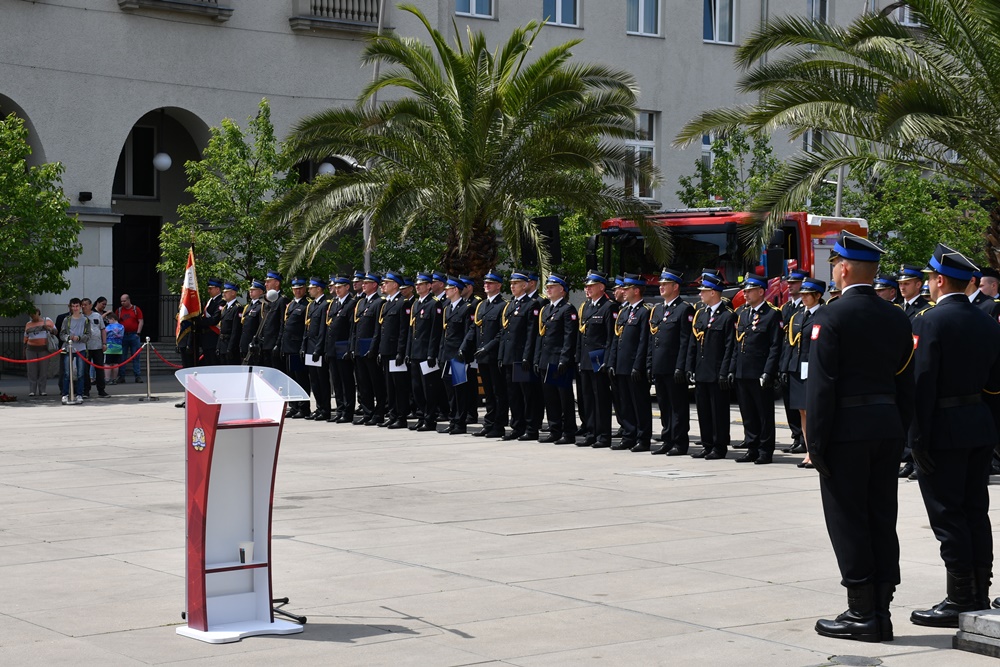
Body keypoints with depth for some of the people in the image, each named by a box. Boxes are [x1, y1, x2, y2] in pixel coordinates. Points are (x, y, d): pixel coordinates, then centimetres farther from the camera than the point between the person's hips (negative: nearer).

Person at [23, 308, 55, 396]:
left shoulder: (47, 321, 6)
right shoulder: (28, 324, 14)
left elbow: (55, 331, 4)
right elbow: (26, 339, 16)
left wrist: (48, 328, -18)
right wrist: (24, 352, 12)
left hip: (44, 349, -2)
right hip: (31, 349, 2)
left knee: (43, 370, -3)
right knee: (32, 370, -3)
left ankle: (42, 390, 0)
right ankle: (32, 390, -3)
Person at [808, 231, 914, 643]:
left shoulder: (830, 317, -12)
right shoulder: (898, 319, 8)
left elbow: (821, 385, -15)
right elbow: (906, 385, 11)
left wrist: (815, 442, -11)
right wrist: (901, 436, 16)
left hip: (846, 428, -6)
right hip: (888, 427, 7)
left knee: (848, 521, 0)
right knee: (882, 520, 10)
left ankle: (862, 614, 2)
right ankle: (881, 612, 14)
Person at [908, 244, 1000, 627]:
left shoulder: (929, 322, -13)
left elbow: (922, 385, -17)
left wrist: (919, 438, -14)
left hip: (943, 430, -7)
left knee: (948, 516, -3)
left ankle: (960, 599, -1)